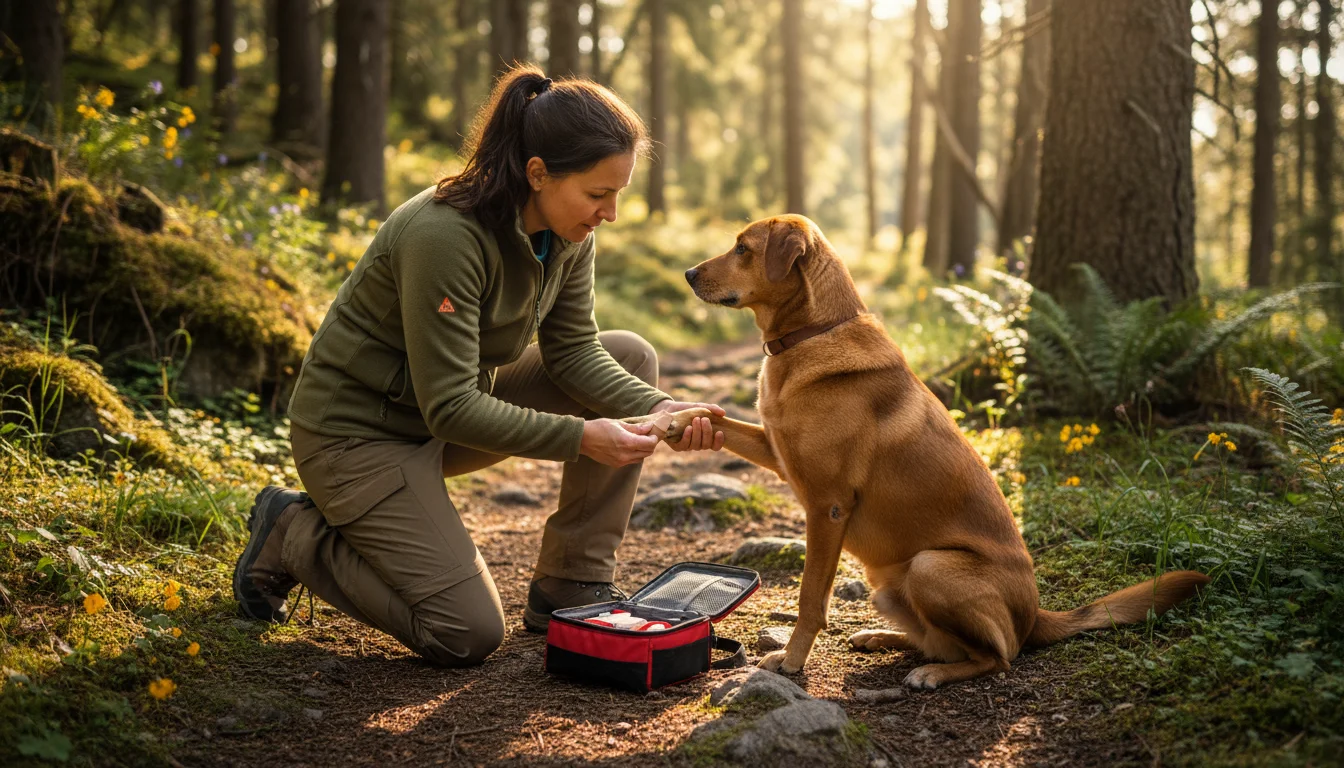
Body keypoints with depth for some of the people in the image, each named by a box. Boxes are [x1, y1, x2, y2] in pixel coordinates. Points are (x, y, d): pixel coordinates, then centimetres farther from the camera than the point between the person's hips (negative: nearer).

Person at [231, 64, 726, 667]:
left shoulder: (566, 235, -7)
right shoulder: (445, 236, -31)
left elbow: (575, 351, -5)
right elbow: (450, 408, -30)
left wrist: (659, 409, -22)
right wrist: (579, 438, -34)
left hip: (452, 406, 8)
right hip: (356, 430, -8)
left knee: (630, 358, -5)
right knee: (467, 636, -14)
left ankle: (570, 585, 1)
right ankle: (295, 534, 7)